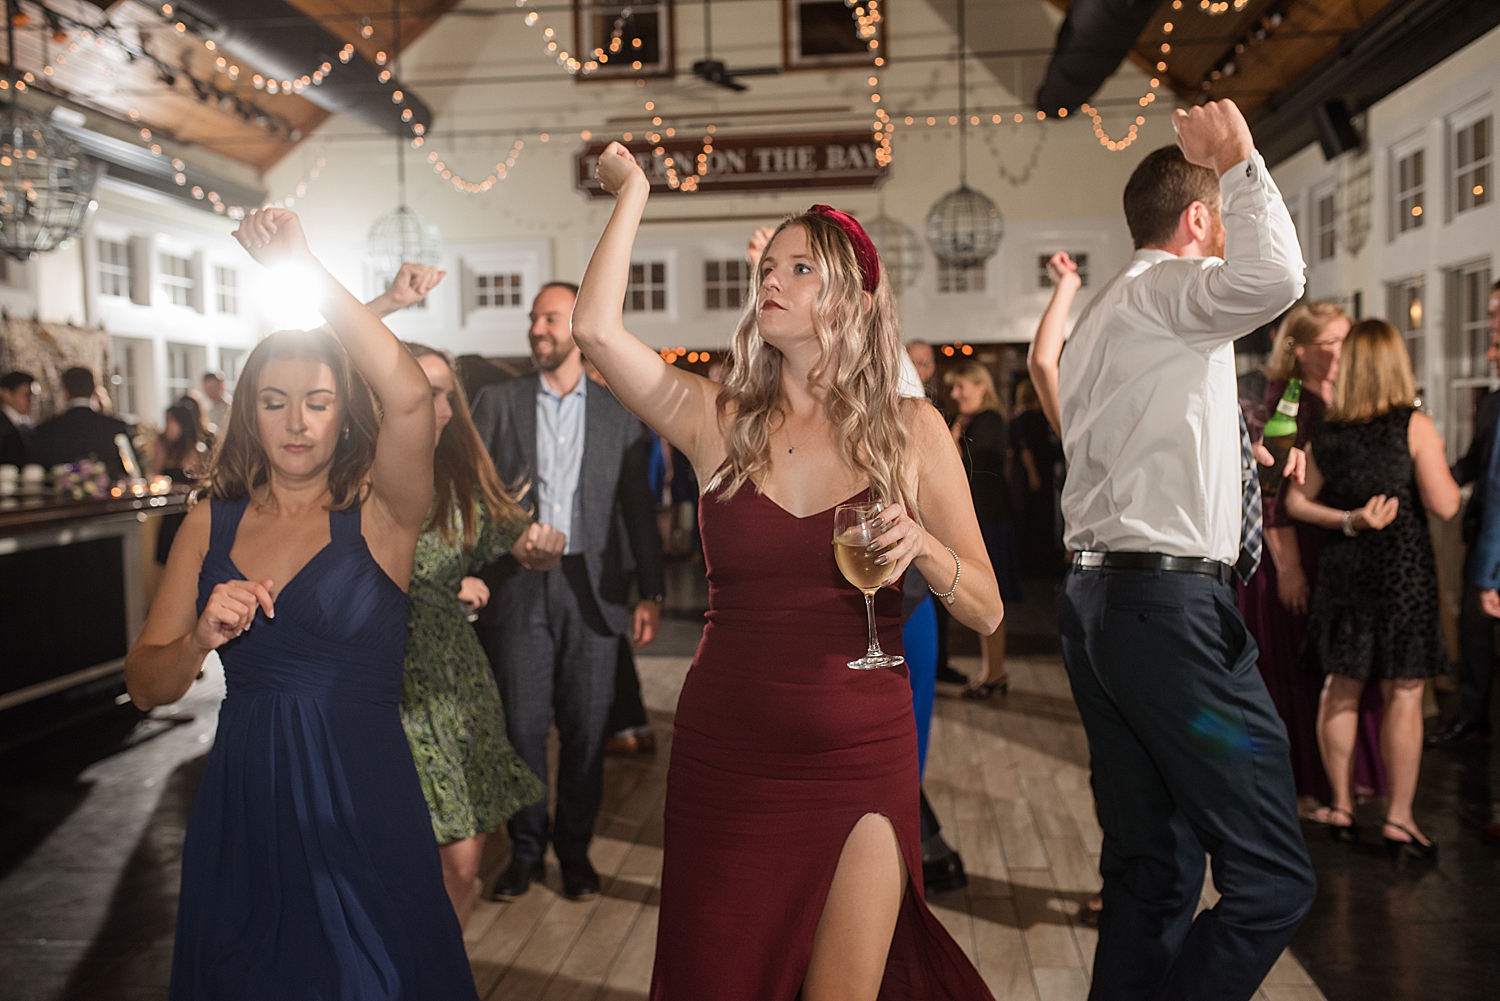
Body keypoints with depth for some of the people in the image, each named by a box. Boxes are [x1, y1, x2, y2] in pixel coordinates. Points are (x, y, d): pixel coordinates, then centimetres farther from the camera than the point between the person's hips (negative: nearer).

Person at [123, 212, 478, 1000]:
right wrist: (201, 639, -17)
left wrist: (305, 266, -22)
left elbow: (408, 395, -27)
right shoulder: (212, 523, 4)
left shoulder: (379, 512, -6)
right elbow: (145, 686, 5)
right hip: (239, 809, 3)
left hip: (360, 810, -3)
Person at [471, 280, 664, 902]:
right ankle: (525, 847, 23)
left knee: (586, 728, 6)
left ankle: (575, 847, 23)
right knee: (522, 726, 5)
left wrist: (651, 593, 3)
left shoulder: (619, 412, 7)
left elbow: (638, 508, 6)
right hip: (517, 589, 0)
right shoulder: (497, 403, 8)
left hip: (592, 589, 0)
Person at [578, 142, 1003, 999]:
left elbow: (987, 612, 0)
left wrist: (921, 548, -20)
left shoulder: (912, 430, -1)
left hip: (860, 760, -1)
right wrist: (633, 192, -3)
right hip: (725, 757, 1)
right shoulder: (721, 420, 1)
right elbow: (597, 328, -12)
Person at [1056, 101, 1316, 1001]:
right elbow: (1273, 278, -27)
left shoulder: (1106, 314, 25)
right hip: (1172, 601, -10)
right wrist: (1242, 161, -17)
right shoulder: (1164, 292, -5)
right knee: (1274, 879, -6)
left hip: (1100, 602, 10)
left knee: (1152, 869, 13)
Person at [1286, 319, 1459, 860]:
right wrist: (1440, 463, 6)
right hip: (1402, 570, -4)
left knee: (1341, 688, 12)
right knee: (1404, 693, 3)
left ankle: (1341, 804, 20)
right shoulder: (1415, 426, -10)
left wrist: (1346, 521, 1)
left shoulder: (1324, 434, 2)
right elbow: (1443, 505, -12)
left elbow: (1297, 501, 7)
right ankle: (1399, 817, 6)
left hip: (1342, 569, 4)